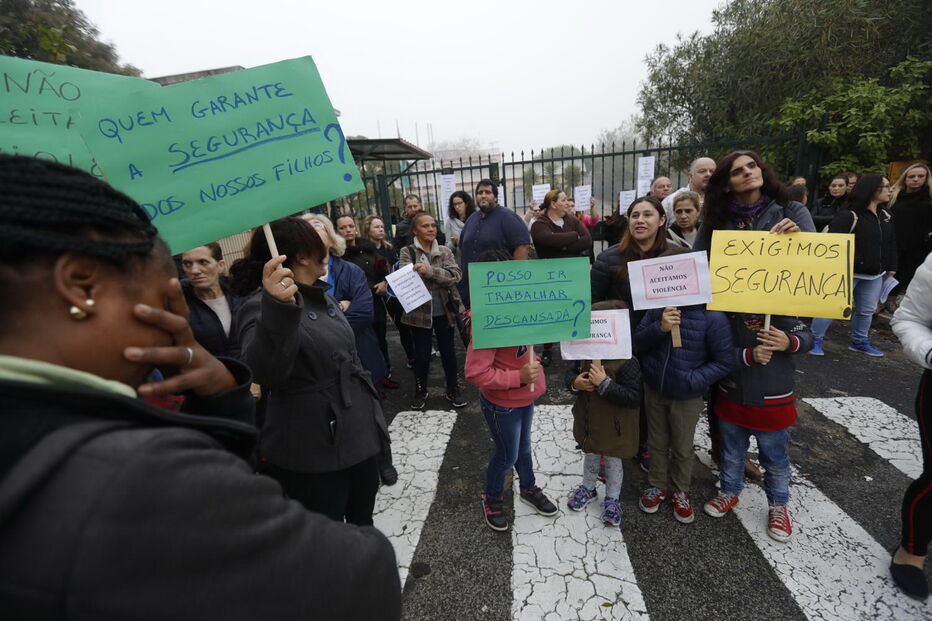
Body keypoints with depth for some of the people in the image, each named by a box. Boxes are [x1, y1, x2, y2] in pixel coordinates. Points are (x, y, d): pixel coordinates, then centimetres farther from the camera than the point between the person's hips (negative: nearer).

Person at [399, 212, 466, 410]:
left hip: (444, 311, 2)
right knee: (421, 354, 9)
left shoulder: (445, 251, 4)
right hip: (419, 311, -2)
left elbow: (455, 275, -11)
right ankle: (420, 392, 29)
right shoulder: (407, 252, -1)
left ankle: (453, 390, 29)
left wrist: (430, 271, -26)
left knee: (448, 352, 12)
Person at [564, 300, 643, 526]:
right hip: (588, 420, 5)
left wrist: (605, 384, -35)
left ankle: (612, 499, 42)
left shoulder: (627, 362, -27)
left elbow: (634, 397, -28)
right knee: (590, 457, 27)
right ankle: (588, 488, 51)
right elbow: (570, 372, 4)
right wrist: (574, 383, -19)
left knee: (613, 463, 19)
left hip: (614, 427, -5)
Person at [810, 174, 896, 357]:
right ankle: (815, 340, 6)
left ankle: (860, 342, 32)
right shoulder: (849, 215, -16)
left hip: (875, 275, 8)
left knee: (866, 310, 17)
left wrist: (891, 266, 17)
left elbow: (891, 243, 19)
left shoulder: (886, 216, 10)